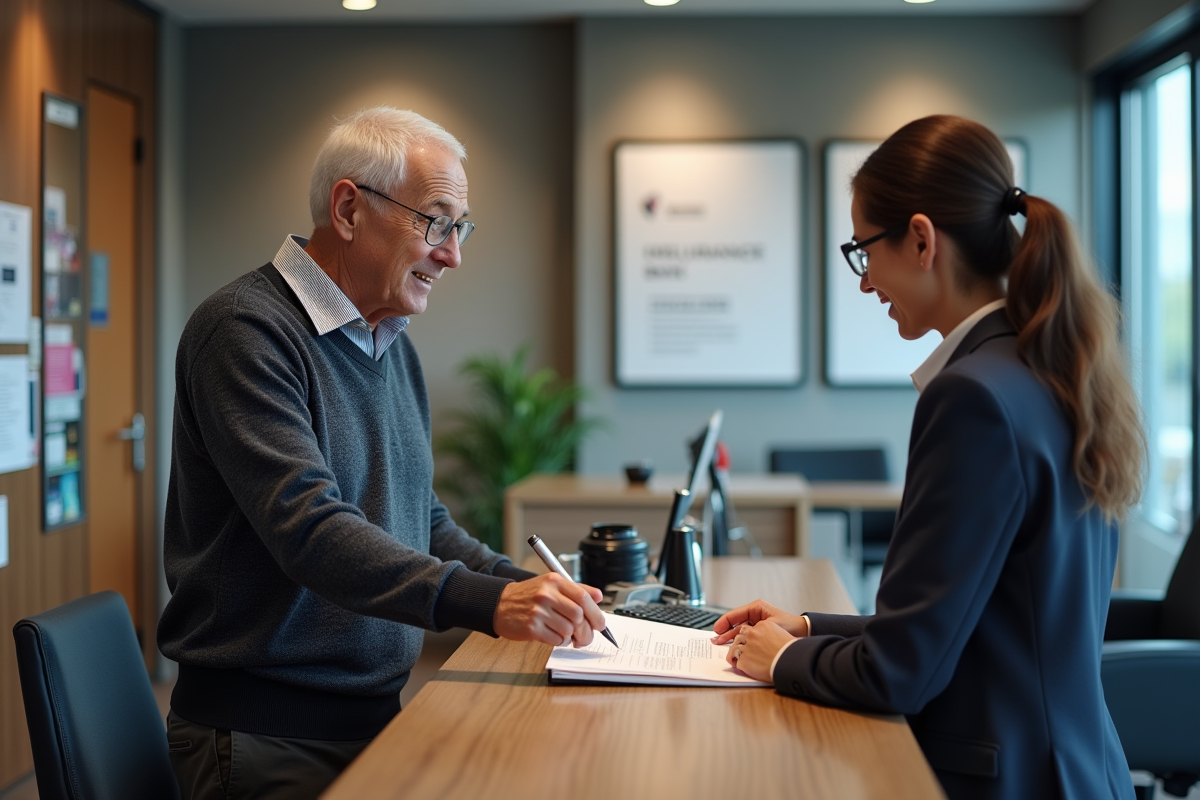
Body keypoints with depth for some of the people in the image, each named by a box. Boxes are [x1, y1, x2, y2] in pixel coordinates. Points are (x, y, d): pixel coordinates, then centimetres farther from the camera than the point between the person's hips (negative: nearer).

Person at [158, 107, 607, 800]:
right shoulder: (248, 331, -15)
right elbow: (308, 528, -27)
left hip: (377, 714, 8)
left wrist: (526, 588, 5)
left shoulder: (397, 349, 15)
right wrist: (486, 601, -36)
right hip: (267, 737, -8)